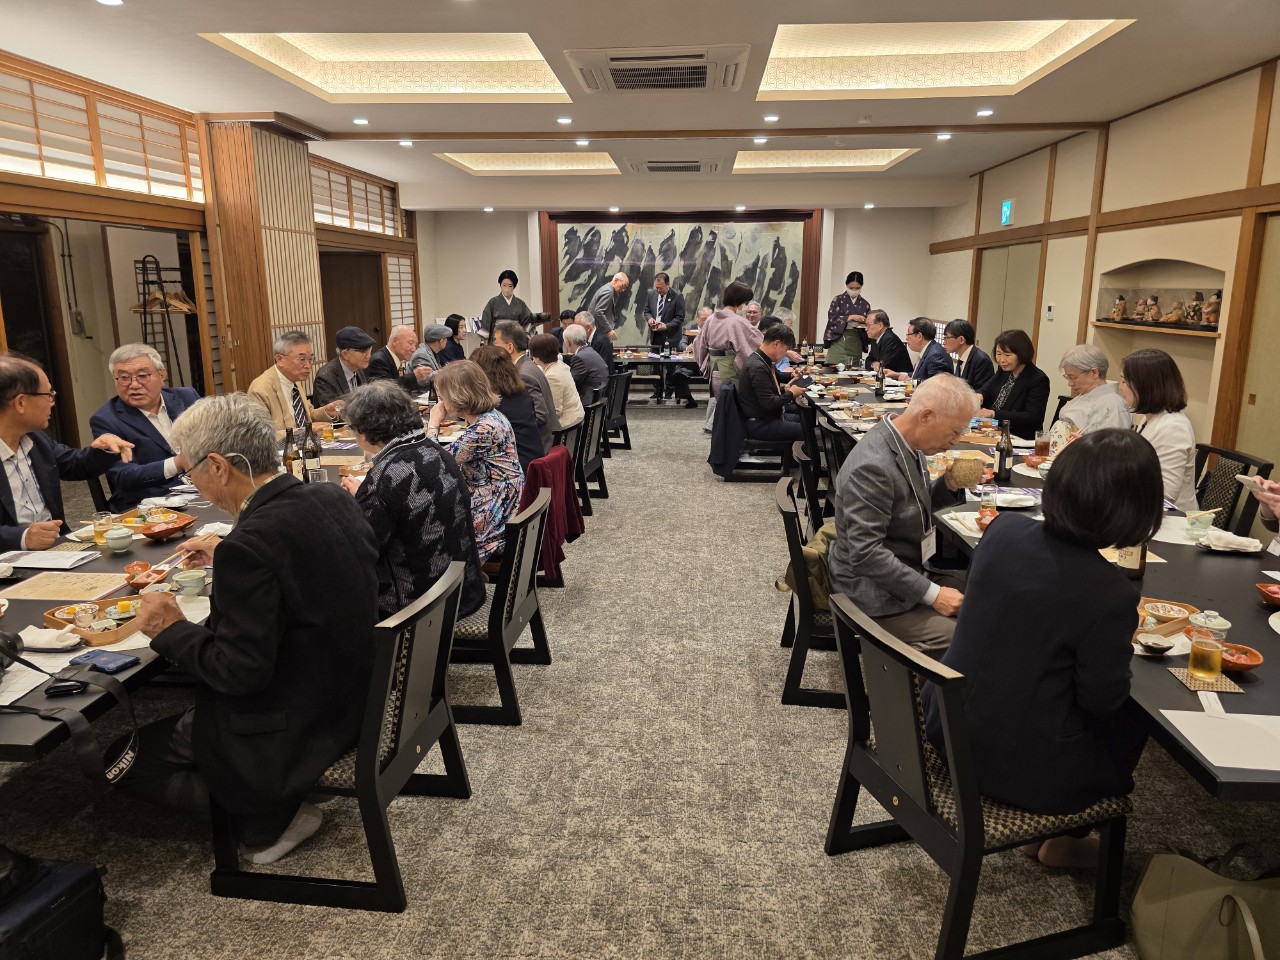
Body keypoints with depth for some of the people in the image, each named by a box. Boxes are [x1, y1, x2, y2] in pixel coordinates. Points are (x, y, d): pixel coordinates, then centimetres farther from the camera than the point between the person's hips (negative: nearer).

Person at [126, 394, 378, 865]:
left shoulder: (249, 545, -28)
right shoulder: (334, 498, -5)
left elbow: (241, 671, -24)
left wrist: (171, 629, -9)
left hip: (294, 727, -9)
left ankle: (269, 818, 6)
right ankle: (279, 804, 20)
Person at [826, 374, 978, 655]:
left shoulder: (905, 443, 2)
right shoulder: (872, 466, -27)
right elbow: (866, 553, -28)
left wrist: (948, 485, -2)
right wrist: (932, 594, -22)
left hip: (911, 572, 10)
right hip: (878, 595, -9)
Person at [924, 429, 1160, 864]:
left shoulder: (1004, 529, -11)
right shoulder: (1110, 595, -27)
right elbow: (1101, 700, -13)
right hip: (1021, 770, -5)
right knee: (1133, 717, 23)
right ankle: (1060, 840, 37)